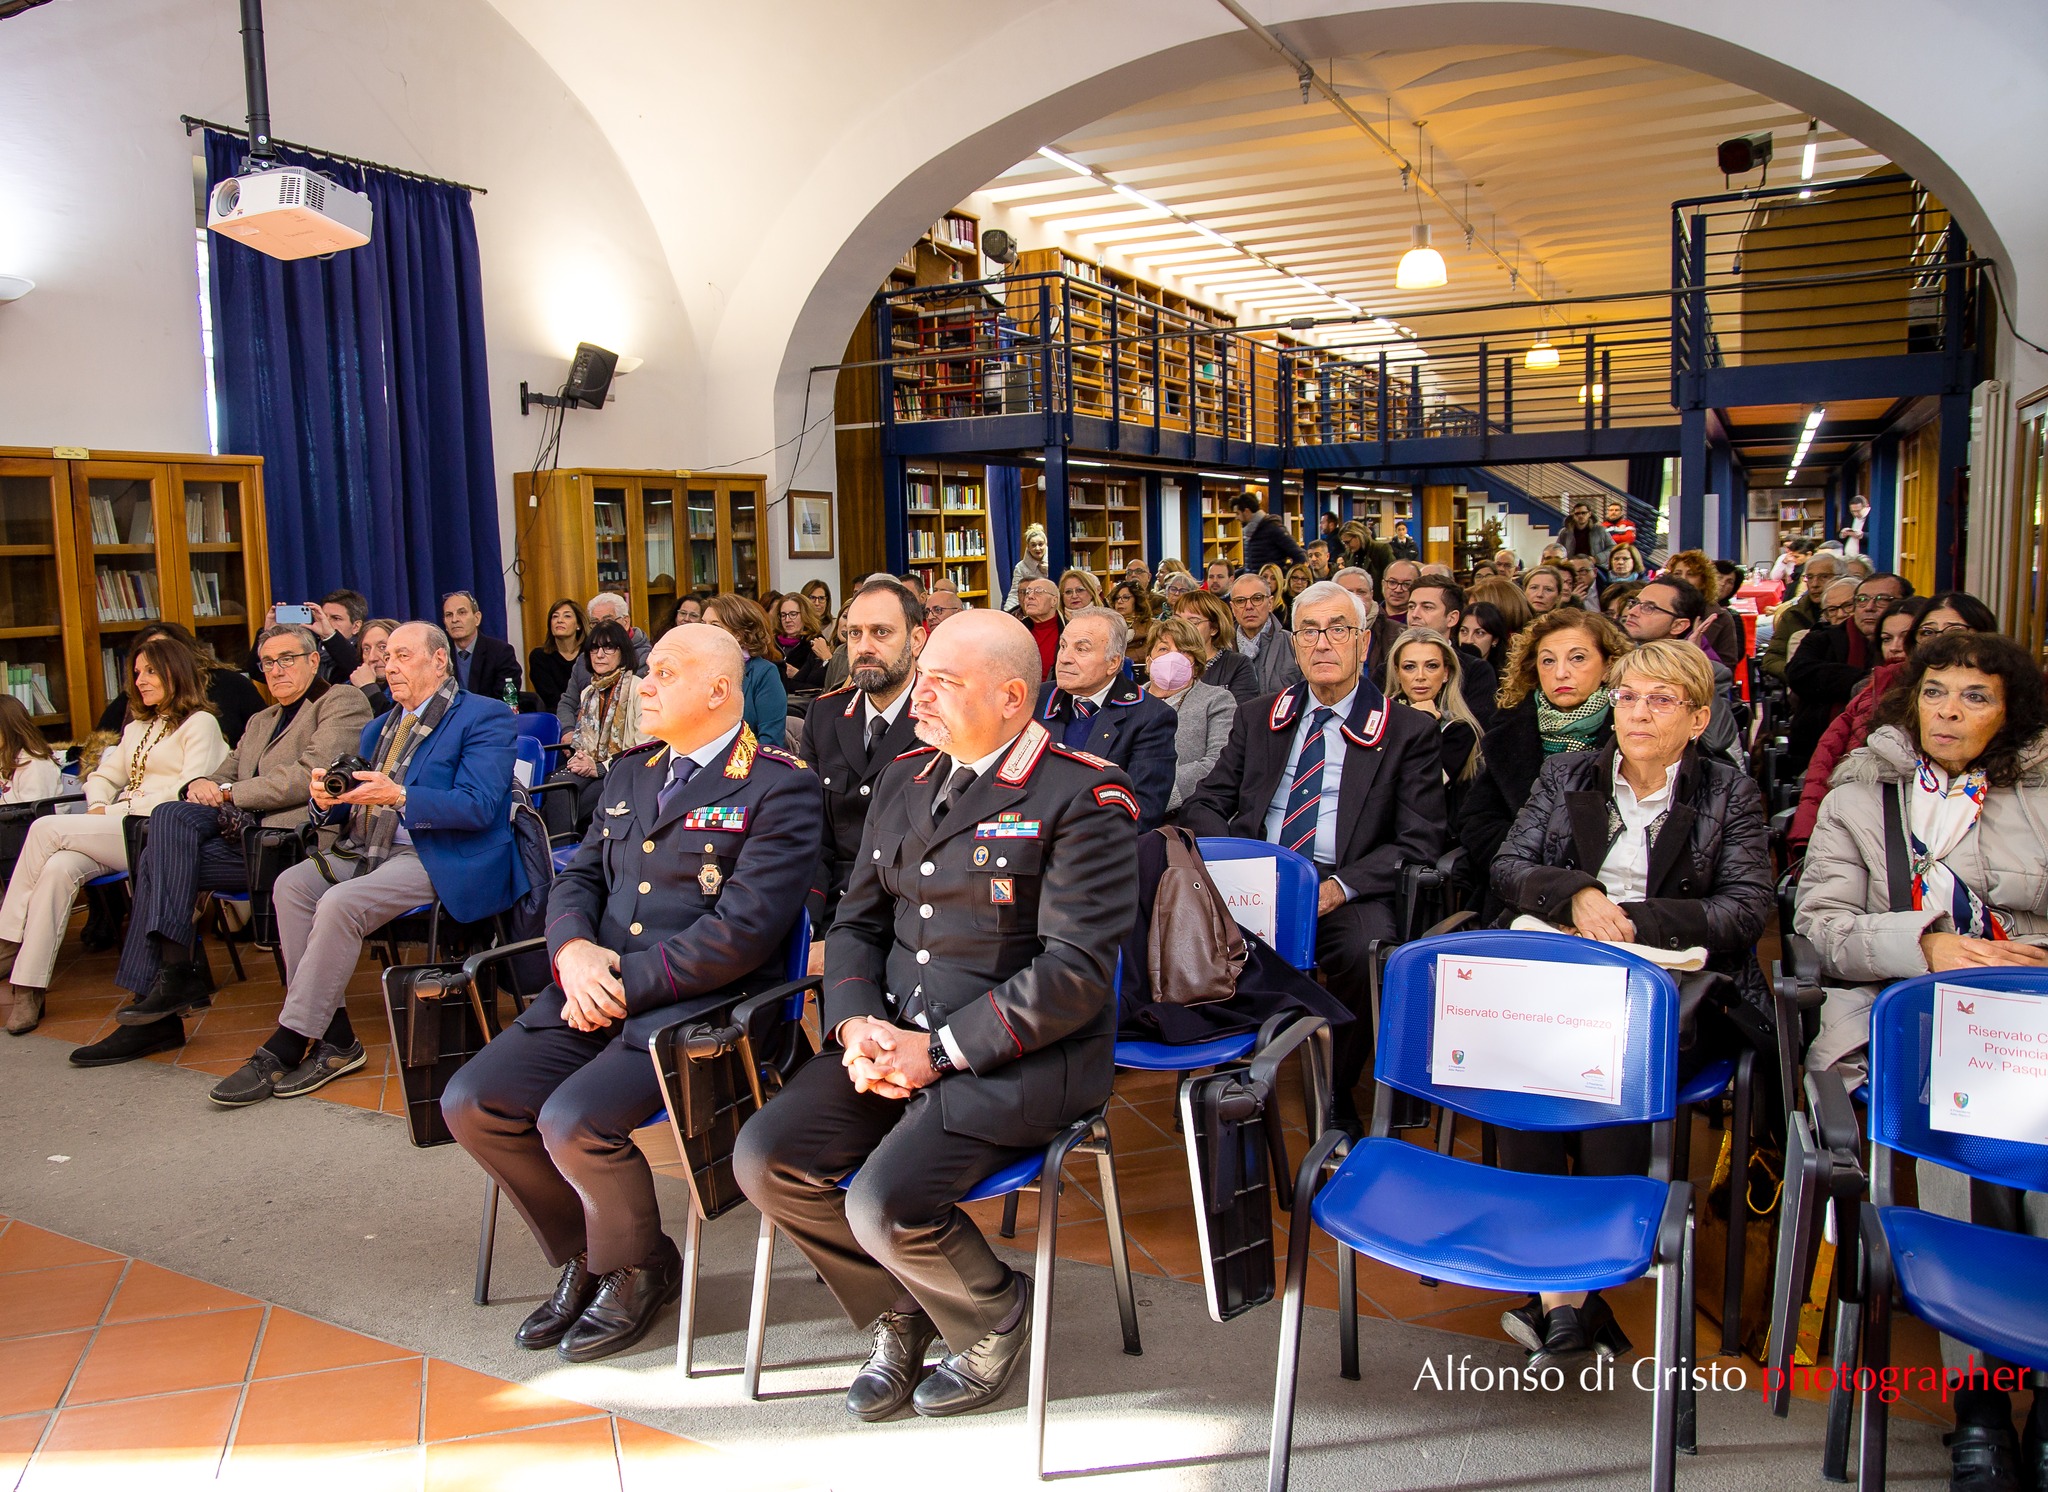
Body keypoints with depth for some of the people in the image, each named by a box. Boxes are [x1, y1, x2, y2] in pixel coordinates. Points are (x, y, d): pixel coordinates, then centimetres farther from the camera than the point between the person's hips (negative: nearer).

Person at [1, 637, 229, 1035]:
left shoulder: (200, 723, 2)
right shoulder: (137, 727, 29)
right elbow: (102, 777, 29)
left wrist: (117, 812, -11)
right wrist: (98, 808, 6)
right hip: (118, 830, 6)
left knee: (47, 828, -19)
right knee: (58, 868, -24)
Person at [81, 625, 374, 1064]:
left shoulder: (343, 702, 4)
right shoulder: (260, 721, 31)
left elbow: (309, 775, -11)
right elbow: (226, 774, 25)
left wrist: (229, 793, -7)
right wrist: (203, 785, 0)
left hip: (292, 835, -7)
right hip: (246, 830, 7)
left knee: (159, 860, -19)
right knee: (170, 814, -20)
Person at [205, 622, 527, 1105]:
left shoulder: (484, 717, -3)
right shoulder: (380, 727, 23)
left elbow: (477, 807, -16)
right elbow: (354, 802, 21)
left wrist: (398, 796, -25)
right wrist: (328, 798, -3)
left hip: (438, 860, -8)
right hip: (369, 849, 9)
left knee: (340, 903, -27)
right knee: (292, 884, -14)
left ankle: (286, 1047, -16)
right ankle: (333, 1036, -12)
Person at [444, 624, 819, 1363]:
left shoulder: (779, 786, -8)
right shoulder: (630, 771, 18)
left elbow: (743, 928, -17)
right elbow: (578, 878, 16)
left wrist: (626, 984, -16)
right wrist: (573, 949, -7)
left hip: (698, 1002, -7)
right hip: (597, 991, 8)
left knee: (573, 1121, -26)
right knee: (471, 1102, -7)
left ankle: (637, 1269, 7)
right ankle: (584, 1254, 17)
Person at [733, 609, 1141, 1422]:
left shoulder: (1084, 796, -11)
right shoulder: (905, 780, 12)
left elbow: (1076, 968, -17)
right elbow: (857, 922, 14)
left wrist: (942, 1049, -18)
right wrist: (855, 1024, -5)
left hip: (1019, 1057, -7)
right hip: (893, 1039, 7)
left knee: (883, 1207, -24)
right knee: (763, 1159, -9)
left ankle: (996, 1317, 12)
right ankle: (900, 1312, 17)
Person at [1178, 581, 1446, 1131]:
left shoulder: (1409, 731, 8)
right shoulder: (1256, 720, 19)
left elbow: (1419, 842, 1)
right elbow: (1203, 805, 14)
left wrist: (1339, 887, -16)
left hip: (1348, 894, -2)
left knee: (1369, 954, -35)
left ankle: (1337, 1099, -7)